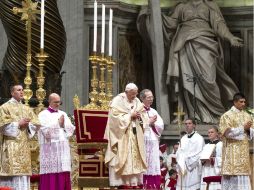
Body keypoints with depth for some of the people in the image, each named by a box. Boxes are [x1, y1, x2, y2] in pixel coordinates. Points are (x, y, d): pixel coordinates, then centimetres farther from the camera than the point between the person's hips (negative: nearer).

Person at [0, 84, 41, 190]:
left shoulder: (27, 109, 17)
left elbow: (36, 124, 11)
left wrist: (27, 125, -8)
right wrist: (19, 124, -13)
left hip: (24, 146, 6)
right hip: (11, 145, -6)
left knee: (23, 174, 2)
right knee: (12, 171, -13)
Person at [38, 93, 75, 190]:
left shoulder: (63, 114, 17)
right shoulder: (43, 115, 1)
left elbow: (71, 129, 9)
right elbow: (46, 131, -13)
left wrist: (63, 124, -8)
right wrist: (58, 124, -7)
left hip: (63, 149, 5)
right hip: (50, 149, -5)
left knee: (63, 177, 0)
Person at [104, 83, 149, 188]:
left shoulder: (137, 101, 13)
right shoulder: (118, 101, -6)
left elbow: (144, 116, 14)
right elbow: (115, 116, -16)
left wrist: (139, 116, -8)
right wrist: (130, 115, -16)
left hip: (135, 136, 6)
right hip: (122, 136, -6)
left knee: (135, 158, 3)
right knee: (124, 157, -10)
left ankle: (135, 181, 4)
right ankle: (124, 182, -11)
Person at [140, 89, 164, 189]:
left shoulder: (154, 111, 19)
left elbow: (161, 126, 11)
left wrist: (153, 123, -6)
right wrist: (149, 122, -9)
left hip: (153, 142, 6)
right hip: (142, 141, -6)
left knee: (153, 165, 0)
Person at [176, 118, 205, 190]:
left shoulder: (199, 138, 0)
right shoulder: (183, 139, 19)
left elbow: (199, 154, -8)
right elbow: (179, 153, 14)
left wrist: (187, 165, -10)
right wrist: (180, 166, -3)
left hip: (193, 169, -5)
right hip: (183, 169, 5)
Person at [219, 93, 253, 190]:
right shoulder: (227, 116, -3)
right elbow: (227, 132, -14)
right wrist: (243, 128, -16)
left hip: (244, 152, 5)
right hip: (232, 152, -5)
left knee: (244, 179, 1)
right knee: (231, 178, -8)